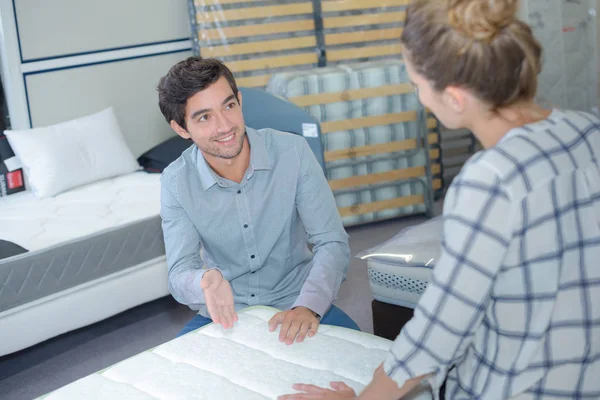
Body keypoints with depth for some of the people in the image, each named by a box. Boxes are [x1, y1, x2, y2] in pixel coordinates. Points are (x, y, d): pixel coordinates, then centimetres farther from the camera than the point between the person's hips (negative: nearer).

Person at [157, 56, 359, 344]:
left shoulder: (292, 151, -12)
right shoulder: (176, 182, -8)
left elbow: (332, 243, -13)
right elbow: (180, 274, -12)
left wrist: (308, 306, -32)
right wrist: (207, 280, -37)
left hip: (295, 303, -1)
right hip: (223, 315, 2)